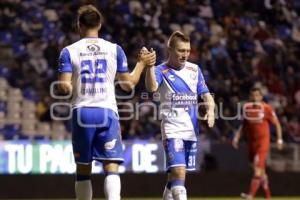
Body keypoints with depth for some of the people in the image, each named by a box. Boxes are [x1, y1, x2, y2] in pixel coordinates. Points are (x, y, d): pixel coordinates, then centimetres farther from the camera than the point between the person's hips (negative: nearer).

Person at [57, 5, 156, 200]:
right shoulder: (114, 49, 4)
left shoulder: (69, 51, 2)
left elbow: (65, 86, -7)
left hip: (82, 112, 1)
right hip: (107, 112, -1)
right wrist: (142, 63, 22)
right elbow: (129, 84, 8)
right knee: (111, 168, -5)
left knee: (83, 169, 12)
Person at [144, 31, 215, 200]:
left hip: (192, 129, 5)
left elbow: (206, 95, 10)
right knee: (178, 171, -20)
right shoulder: (161, 71, -6)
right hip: (173, 128, -5)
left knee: (175, 174, 12)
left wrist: (210, 110, -10)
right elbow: (152, 87, -26)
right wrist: (149, 66, -41)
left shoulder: (195, 70, 10)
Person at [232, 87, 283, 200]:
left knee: (258, 168, -15)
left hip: (263, 141, -5)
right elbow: (244, 125, 15)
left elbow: (277, 124, -2)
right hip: (251, 141, 5)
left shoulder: (266, 108, -9)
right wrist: (237, 137, 3)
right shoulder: (247, 108, 5)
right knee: (261, 170, 14)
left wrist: (279, 139, -5)